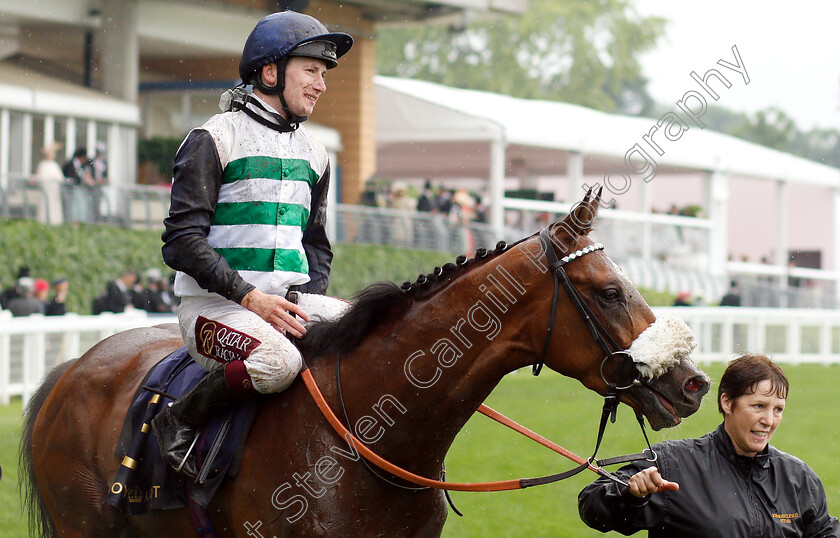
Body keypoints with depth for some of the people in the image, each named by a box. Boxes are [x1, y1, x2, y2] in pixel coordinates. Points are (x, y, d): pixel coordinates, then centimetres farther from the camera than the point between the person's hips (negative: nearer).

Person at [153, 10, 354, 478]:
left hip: (289, 301, 7)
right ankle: (180, 423, -14)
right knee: (277, 360, -37)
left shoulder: (314, 153, 19)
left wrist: (306, 300, 2)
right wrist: (248, 295, -19)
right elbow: (182, 241, -10)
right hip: (215, 303, -6)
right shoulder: (215, 139, -3)